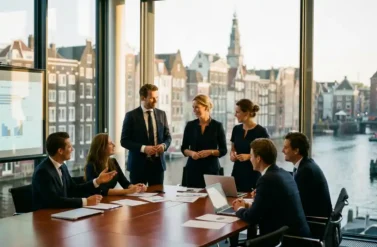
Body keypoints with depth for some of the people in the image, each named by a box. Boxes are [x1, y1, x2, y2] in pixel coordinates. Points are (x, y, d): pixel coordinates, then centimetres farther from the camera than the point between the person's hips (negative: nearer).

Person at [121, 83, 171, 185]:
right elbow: (124, 141, -7)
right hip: (138, 164, -4)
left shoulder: (161, 114, 9)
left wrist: (164, 145, -9)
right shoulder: (131, 115, -5)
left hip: (158, 163, 4)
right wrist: (143, 148, -19)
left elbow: (168, 136, 14)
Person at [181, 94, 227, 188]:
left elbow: (223, 150, 1)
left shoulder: (217, 126, -1)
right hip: (193, 168, 2)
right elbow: (183, 148, 9)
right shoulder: (190, 125, 5)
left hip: (211, 169, -2)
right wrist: (191, 153, -10)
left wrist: (210, 152, -14)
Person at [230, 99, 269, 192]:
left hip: (253, 175, -5)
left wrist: (249, 156, -19)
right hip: (237, 173, 5)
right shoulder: (236, 129, 7)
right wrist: (232, 154, -2)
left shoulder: (261, 131, -9)